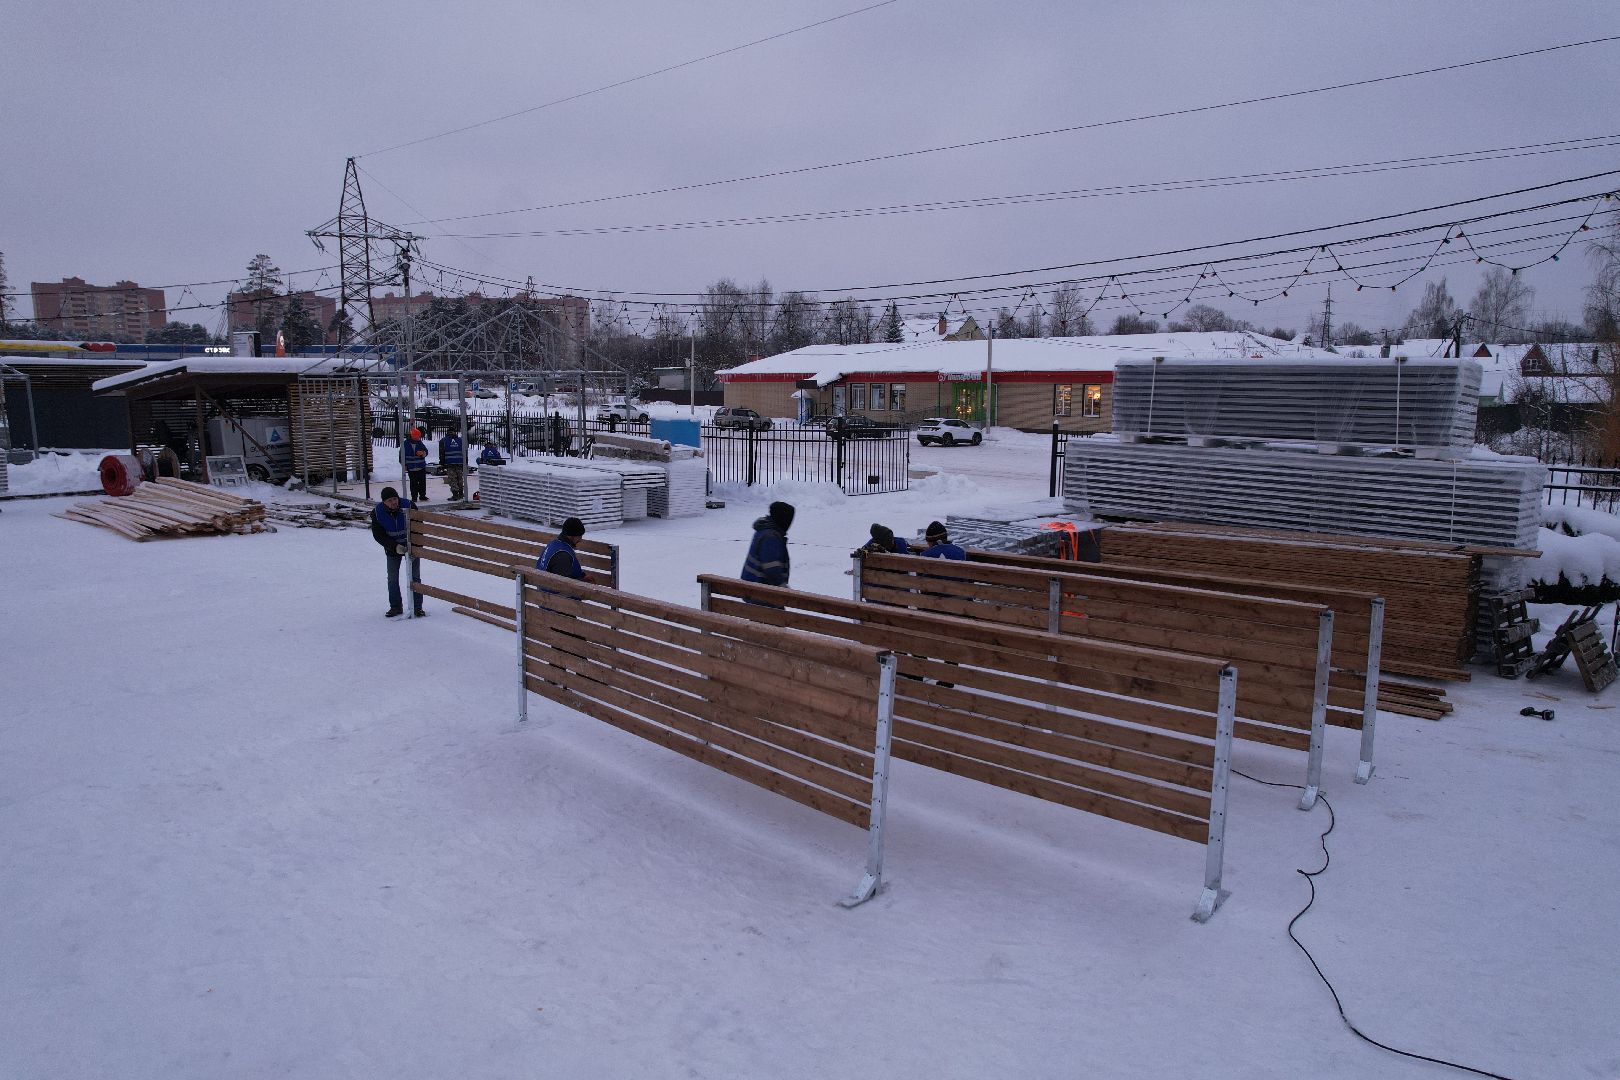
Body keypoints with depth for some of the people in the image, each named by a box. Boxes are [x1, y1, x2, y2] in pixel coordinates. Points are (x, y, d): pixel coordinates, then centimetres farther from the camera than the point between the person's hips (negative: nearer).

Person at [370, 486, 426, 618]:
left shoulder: (409, 506, -22)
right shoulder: (377, 512, -17)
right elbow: (378, 535, -13)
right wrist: (395, 547, -25)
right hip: (392, 548, 1)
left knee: (415, 577, -1)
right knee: (392, 578, 3)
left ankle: (417, 607, 6)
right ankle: (396, 607, 16)